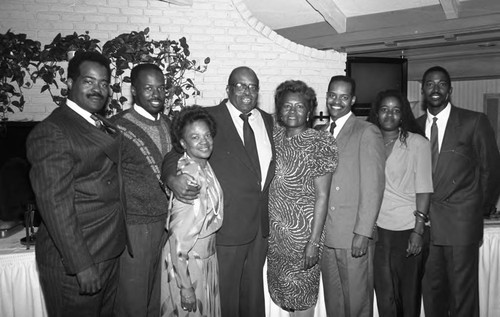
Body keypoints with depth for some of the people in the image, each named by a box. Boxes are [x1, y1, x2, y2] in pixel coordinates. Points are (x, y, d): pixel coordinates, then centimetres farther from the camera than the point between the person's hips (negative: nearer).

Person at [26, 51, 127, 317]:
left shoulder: (106, 126, 11)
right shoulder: (50, 132, -16)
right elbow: (55, 205, -21)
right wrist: (82, 265, -21)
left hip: (110, 253, 8)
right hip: (72, 263, -8)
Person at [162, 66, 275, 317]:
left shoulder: (269, 121, 10)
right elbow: (177, 153, -10)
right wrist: (173, 179, -31)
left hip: (261, 224, 5)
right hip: (227, 226, -5)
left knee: (254, 291, 21)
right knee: (224, 296, 8)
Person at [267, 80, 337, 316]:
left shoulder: (319, 143, -12)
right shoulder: (275, 137, 2)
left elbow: (322, 196, -14)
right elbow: (268, 185, 7)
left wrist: (314, 242, -17)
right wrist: (265, 225, 2)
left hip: (303, 230, -5)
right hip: (275, 228, 5)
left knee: (301, 290, 10)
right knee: (282, 286, 17)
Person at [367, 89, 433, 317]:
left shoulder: (418, 143, -1)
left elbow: (423, 189, -4)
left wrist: (418, 230, -10)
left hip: (409, 230, -1)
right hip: (378, 229, 2)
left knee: (410, 294, 10)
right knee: (385, 295, 6)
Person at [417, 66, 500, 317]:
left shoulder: (474, 122, -2)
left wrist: (480, 209, 8)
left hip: (460, 223, -3)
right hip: (425, 222, 3)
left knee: (462, 292, 4)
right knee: (431, 289, 12)